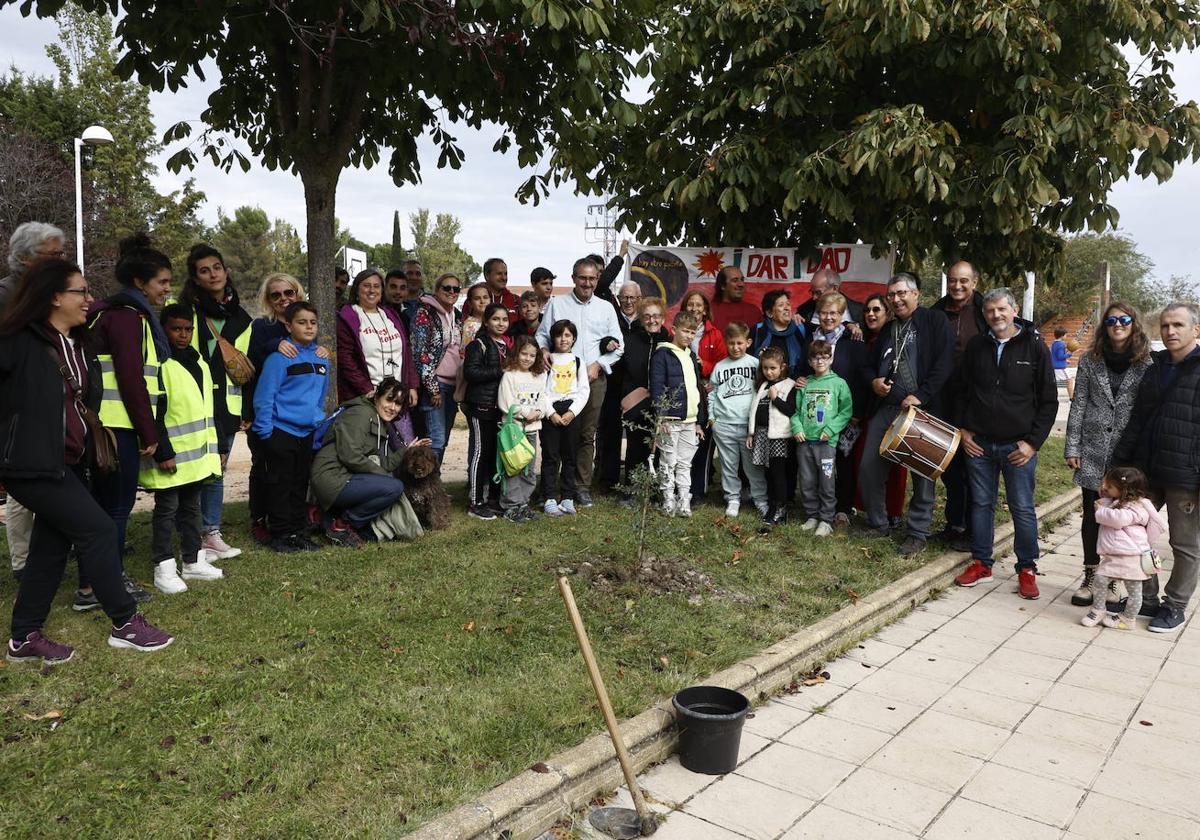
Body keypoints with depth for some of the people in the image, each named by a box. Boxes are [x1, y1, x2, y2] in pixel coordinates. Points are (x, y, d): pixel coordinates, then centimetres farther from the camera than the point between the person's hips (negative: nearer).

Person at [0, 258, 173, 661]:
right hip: (34, 462, -8)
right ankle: (126, 624, 3)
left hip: (69, 462, 8)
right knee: (99, 530, -9)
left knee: (52, 544, 12)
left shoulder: (79, 344, 12)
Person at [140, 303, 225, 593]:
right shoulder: (160, 364, -11)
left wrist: (214, 447, 17)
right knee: (167, 509, 0)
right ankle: (164, 569, 8)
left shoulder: (198, 363, 14)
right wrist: (164, 453, -20)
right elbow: (154, 414, -16)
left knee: (192, 505, 15)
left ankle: (193, 561, 25)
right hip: (171, 456, -8)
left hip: (197, 453, 8)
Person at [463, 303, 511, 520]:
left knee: (498, 451, 12)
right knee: (480, 451, -4)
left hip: (501, 406, 8)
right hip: (481, 405, -7)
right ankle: (475, 502, 2)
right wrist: (500, 372, -19)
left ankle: (493, 497, 23)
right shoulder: (478, 345, -8)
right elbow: (470, 372, -19)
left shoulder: (508, 344, 15)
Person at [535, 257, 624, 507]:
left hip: (594, 378, 2)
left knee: (587, 434, 3)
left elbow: (618, 346, 13)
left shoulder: (606, 308, 14)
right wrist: (544, 350, -14)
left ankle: (582, 487, 10)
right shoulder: (557, 304, 9)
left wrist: (598, 364, -1)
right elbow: (542, 334, 8)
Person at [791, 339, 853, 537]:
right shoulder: (804, 384, 10)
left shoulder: (839, 383, 0)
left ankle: (826, 520, 10)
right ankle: (812, 516, 23)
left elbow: (846, 411, -4)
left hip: (827, 441, -4)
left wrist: (831, 430, -13)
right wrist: (797, 427, -5)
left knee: (827, 483, 0)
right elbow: (796, 409, 11)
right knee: (807, 483, 10)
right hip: (804, 441, 4)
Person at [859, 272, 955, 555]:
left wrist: (921, 396, -19)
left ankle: (918, 532, 13)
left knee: (923, 474, 1)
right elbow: (871, 364, 27)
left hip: (922, 410, -5)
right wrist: (874, 381, 4)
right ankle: (878, 524, 20)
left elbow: (945, 363, -11)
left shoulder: (934, 322, 0)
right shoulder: (887, 329, 18)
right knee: (869, 468, 3)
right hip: (886, 408, 6)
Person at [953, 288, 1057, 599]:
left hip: (1018, 445, -3)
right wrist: (964, 429, 4)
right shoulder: (976, 346, 5)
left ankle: (1027, 569, 16)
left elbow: (1049, 400, -2)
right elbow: (962, 391, 14)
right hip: (979, 444, 3)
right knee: (981, 503, 11)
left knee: (1022, 508, 3)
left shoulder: (1034, 346, -4)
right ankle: (981, 563, 23)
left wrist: (1033, 442, -8)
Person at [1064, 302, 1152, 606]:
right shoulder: (1090, 360, 4)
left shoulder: (1146, 364, 0)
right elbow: (1078, 405, 4)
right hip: (1093, 451, 1)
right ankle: (1090, 578, 18)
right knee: (1092, 515, 6)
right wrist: (1072, 446, 0)